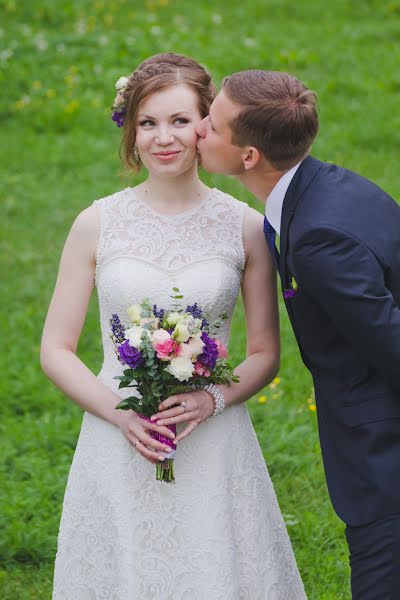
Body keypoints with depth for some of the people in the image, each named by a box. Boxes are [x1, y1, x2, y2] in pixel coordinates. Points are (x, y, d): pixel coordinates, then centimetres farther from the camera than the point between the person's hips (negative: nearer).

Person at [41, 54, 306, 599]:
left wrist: (212, 400, -13)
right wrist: (119, 413, -14)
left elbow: (266, 354, 6)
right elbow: (56, 351, 2)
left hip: (214, 447, 0)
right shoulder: (97, 225, -1)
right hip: (119, 450, 0)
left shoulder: (246, 226, 0)